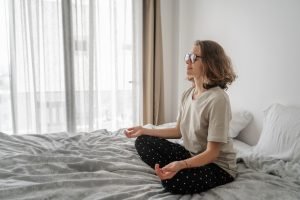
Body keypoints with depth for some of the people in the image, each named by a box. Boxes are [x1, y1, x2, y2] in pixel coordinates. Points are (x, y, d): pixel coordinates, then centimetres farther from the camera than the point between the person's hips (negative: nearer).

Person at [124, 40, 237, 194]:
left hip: (218, 165, -7)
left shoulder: (218, 99, -26)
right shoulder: (187, 94, -1)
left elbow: (212, 152, -24)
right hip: (191, 154, 7)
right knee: (143, 142, -2)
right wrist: (144, 131, 5)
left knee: (173, 181, -33)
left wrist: (181, 165, -41)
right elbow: (179, 131, 10)